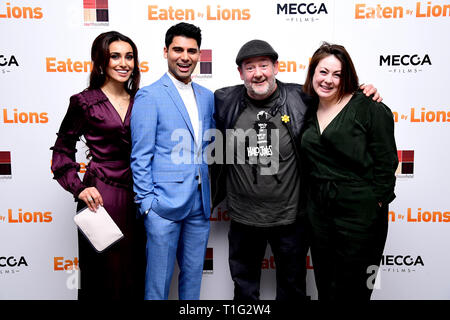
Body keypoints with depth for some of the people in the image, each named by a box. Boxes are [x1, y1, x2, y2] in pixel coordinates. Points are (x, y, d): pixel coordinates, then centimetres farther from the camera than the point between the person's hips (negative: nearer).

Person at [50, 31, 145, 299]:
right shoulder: (85, 102, -4)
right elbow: (62, 151, 0)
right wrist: (79, 188, -11)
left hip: (135, 196, 4)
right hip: (100, 195, -4)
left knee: (133, 267, 14)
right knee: (103, 270, 7)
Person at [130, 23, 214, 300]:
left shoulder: (207, 97, 11)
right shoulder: (148, 96, -7)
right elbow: (140, 156, -8)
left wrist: (211, 193, 10)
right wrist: (146, 202, -11)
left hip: (200, 204, 6)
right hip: (165, 204, -5)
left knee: (194, 275, 18)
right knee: (159, 280, 7)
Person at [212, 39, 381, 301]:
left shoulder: (300, 98, -7)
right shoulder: (225, 102, -4)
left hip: (290, 217, -1)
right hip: (244, 218, 1)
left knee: (292, 285, 21)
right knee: (244, 284, 23)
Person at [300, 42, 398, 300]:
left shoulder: (369, 108, -9)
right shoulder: (309, 111, 8)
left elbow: (386, 162, -9)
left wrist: (376, 205, -11)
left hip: (360, 214, -5)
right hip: (319, 213, 6)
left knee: (350, 289, 9)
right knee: (324, 288, 19)